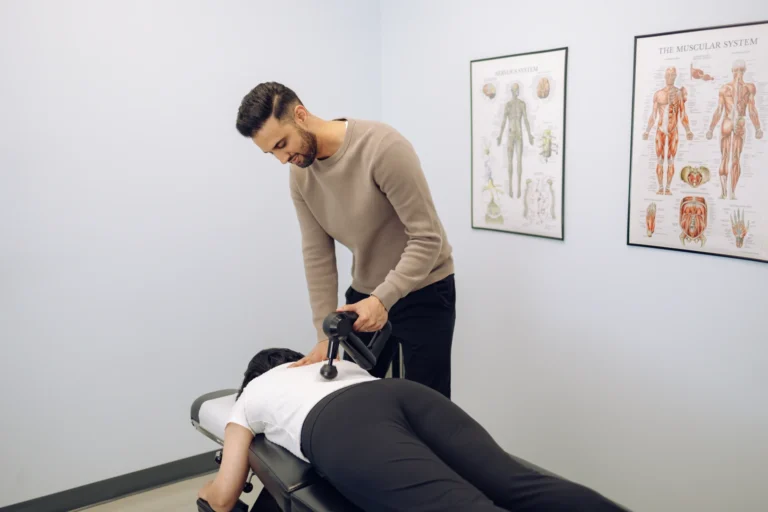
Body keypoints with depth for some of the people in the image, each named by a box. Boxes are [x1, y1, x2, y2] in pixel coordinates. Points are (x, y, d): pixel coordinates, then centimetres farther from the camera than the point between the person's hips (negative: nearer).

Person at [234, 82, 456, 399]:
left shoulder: (382, 148, -29)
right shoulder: (301, 175, -7)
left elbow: (427, 238, -26)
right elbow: (317, 255, -4)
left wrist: (383, 298, -34)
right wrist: (325, 335, -7)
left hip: (423, 290, -6)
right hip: (364, 292, 6)